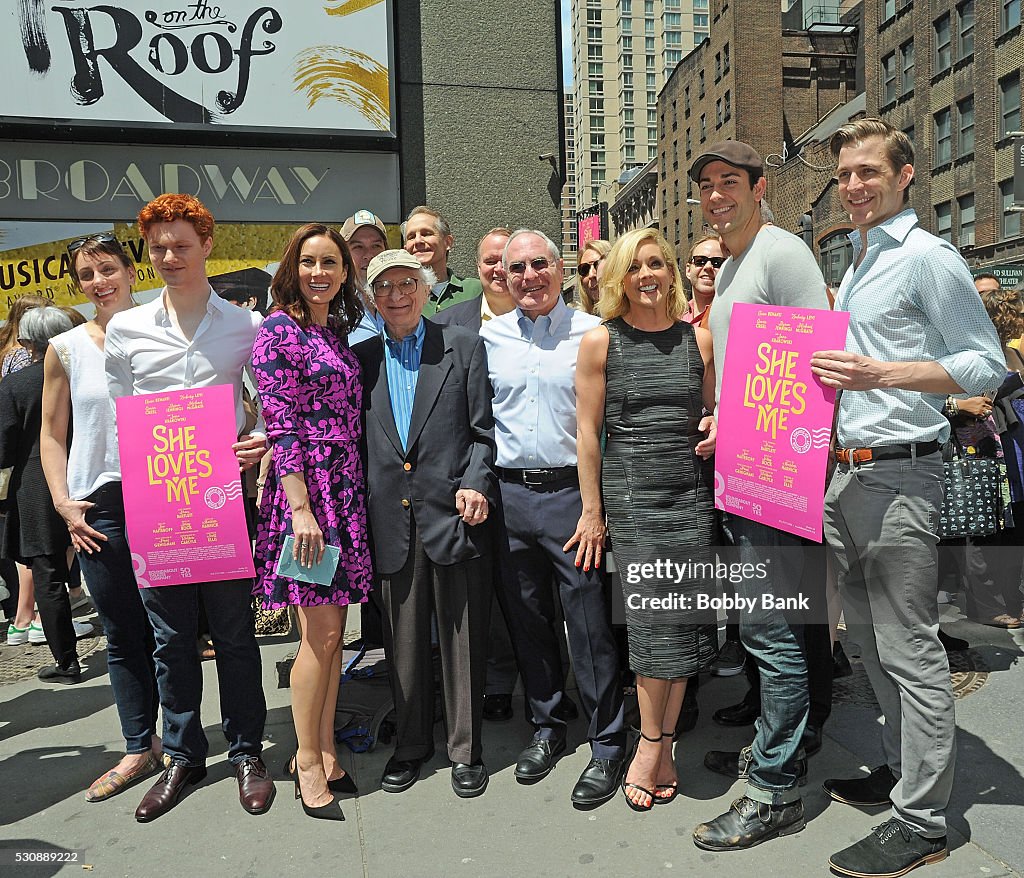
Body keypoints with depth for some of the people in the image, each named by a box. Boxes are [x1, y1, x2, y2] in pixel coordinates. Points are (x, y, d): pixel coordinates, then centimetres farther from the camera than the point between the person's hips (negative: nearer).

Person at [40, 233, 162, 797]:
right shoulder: (66, 349, 5)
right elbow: (52, 436, 10)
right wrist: (63, 503, -1)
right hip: (99, 507, 1)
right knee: (123, 635, 10)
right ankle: (139, 748, 23)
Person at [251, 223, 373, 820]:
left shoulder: (339, 332, 17)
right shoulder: (280, 330, -6)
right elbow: (281, 424, -13)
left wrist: (354, 494, 14)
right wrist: (301, 507, -18)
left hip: (347, 490, 7)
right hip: (306, 488, -7)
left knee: (334, 630, 11)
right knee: (321, 634, -2)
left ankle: (324, 752, 24)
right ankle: (309, 762, 16)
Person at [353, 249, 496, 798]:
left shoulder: (463, 346, 3)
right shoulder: (362, 357, 11)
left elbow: (484, 429, 0)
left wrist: (475, 484, -13)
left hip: (454, 514, -2)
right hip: (392, 520, 3)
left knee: (462, 637, 8)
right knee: (403, 640, 13)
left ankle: (465, 749, 26)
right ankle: (410, 744, 33)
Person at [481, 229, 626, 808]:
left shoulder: (591, 333, -2)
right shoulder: (490, 337, 8)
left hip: (573, 493, -3)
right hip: (510, 494, 4)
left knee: (590, 622, 1)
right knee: (527, 619, 13)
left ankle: (608, 744, 19)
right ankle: (548, 727, 33)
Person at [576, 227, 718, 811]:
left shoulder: (698, 338, 9)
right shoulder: (601, 341, 0)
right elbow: (588, 430, 0)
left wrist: (715, 429, -3)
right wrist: (592, 509, -2)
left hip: (693, 491, 3)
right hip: (632, 493, -3)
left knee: (685, 619, 5)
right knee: (655, 621, -4)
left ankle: (659, 744, 22)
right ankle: (653, 746, 17)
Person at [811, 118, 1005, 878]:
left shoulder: (927, 257, -8)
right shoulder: (858, 262, 18)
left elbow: (987, 364, -12)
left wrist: (882, 375, -22)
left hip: (898, 475, -9)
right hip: (847, 472, 9)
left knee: (911, 650, -2)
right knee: (871, 638, 17)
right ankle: (904, 769, 33)